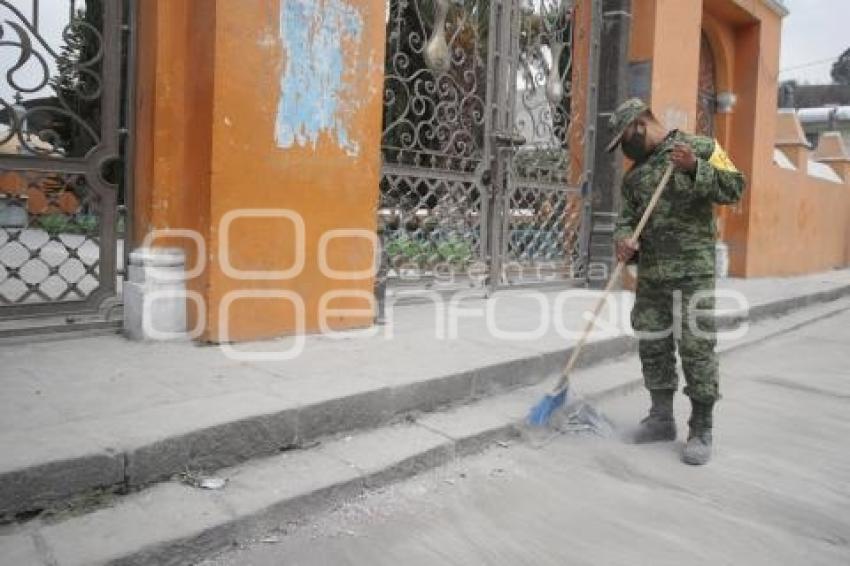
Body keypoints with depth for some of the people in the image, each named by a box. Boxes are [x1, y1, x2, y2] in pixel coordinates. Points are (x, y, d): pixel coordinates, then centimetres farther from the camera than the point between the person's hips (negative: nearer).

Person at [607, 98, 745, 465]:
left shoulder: (701, 148, 3)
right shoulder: (634, 175, 17)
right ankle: (661, 418, 23)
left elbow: (734, 187, -5)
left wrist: (695, 168, -18)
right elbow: (627, 218, 14)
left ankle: (701, 431, 7)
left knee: (697, 346, -4)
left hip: (693, 272, -5)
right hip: (650, 274, 6)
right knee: (651, 346, 8)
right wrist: (623, 240, -8)